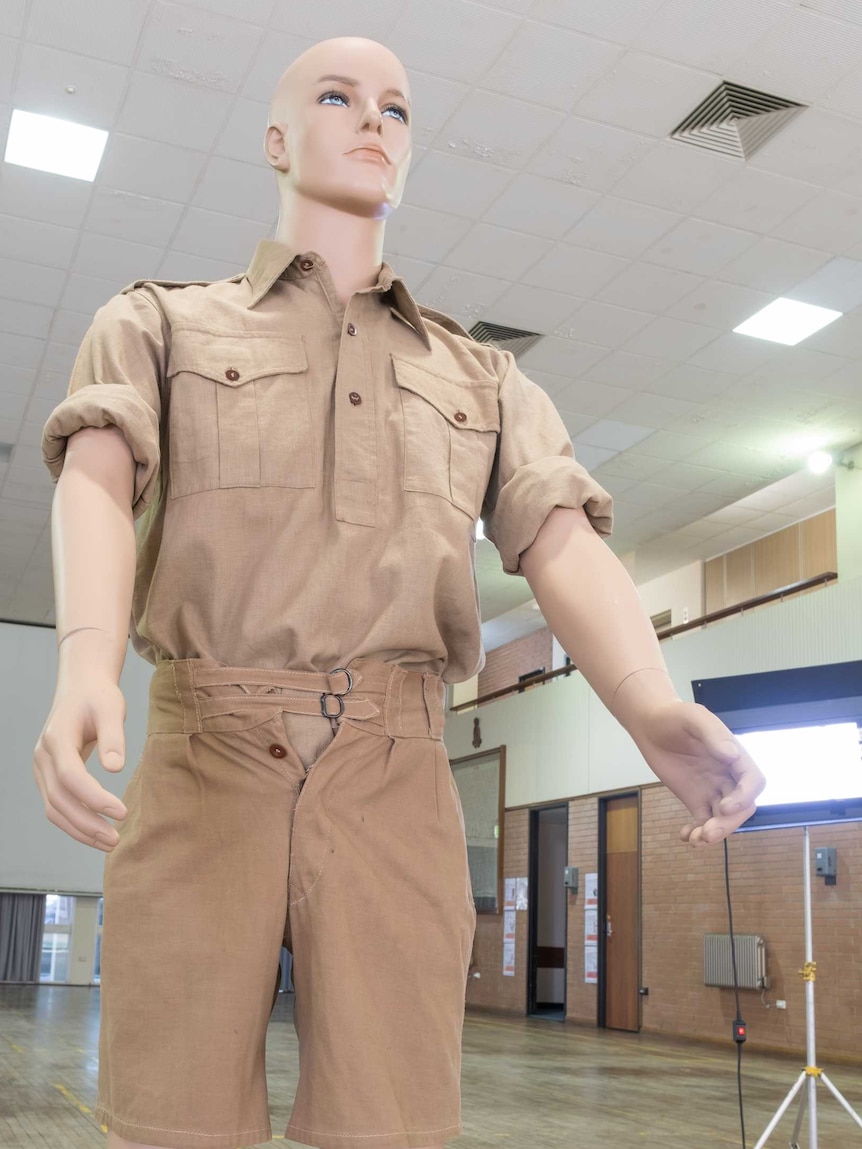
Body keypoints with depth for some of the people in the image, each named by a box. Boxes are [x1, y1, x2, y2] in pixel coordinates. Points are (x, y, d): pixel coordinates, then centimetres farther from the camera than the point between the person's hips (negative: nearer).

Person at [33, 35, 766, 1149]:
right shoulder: (159, 323, 15)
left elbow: (562, 543, 4)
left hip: (400, 783, 2)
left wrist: (656, 708, -17)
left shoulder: (484, 377, 20)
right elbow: (97, 476, -4)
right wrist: (85, 660, -27)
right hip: (203, 762, -1)